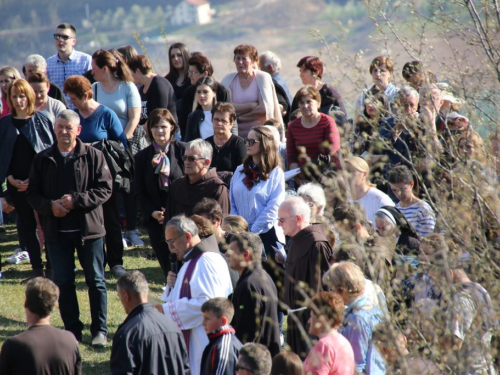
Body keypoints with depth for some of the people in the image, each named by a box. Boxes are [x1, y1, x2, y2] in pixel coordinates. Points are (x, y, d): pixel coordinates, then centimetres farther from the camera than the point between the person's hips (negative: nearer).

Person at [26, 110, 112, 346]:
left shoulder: (93, 156, -3)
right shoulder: (43, 160, 5)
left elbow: (105, 189, -8)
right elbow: (32, 193, 6)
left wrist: (76, 201, -18)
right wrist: (50, 205, -14)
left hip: (88, 229, -2)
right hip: (56, 231, 2)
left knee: (96, 281, 4)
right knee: (63, 282, 8)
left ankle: (99, 330, 12)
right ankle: (72, 329, 18)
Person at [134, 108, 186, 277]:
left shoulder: (183, 150, 0)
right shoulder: (142, 157, 9)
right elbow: (139, 192, 8)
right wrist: (152, 212, -7)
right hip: (156, 220, 3)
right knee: (168, 268, 3)